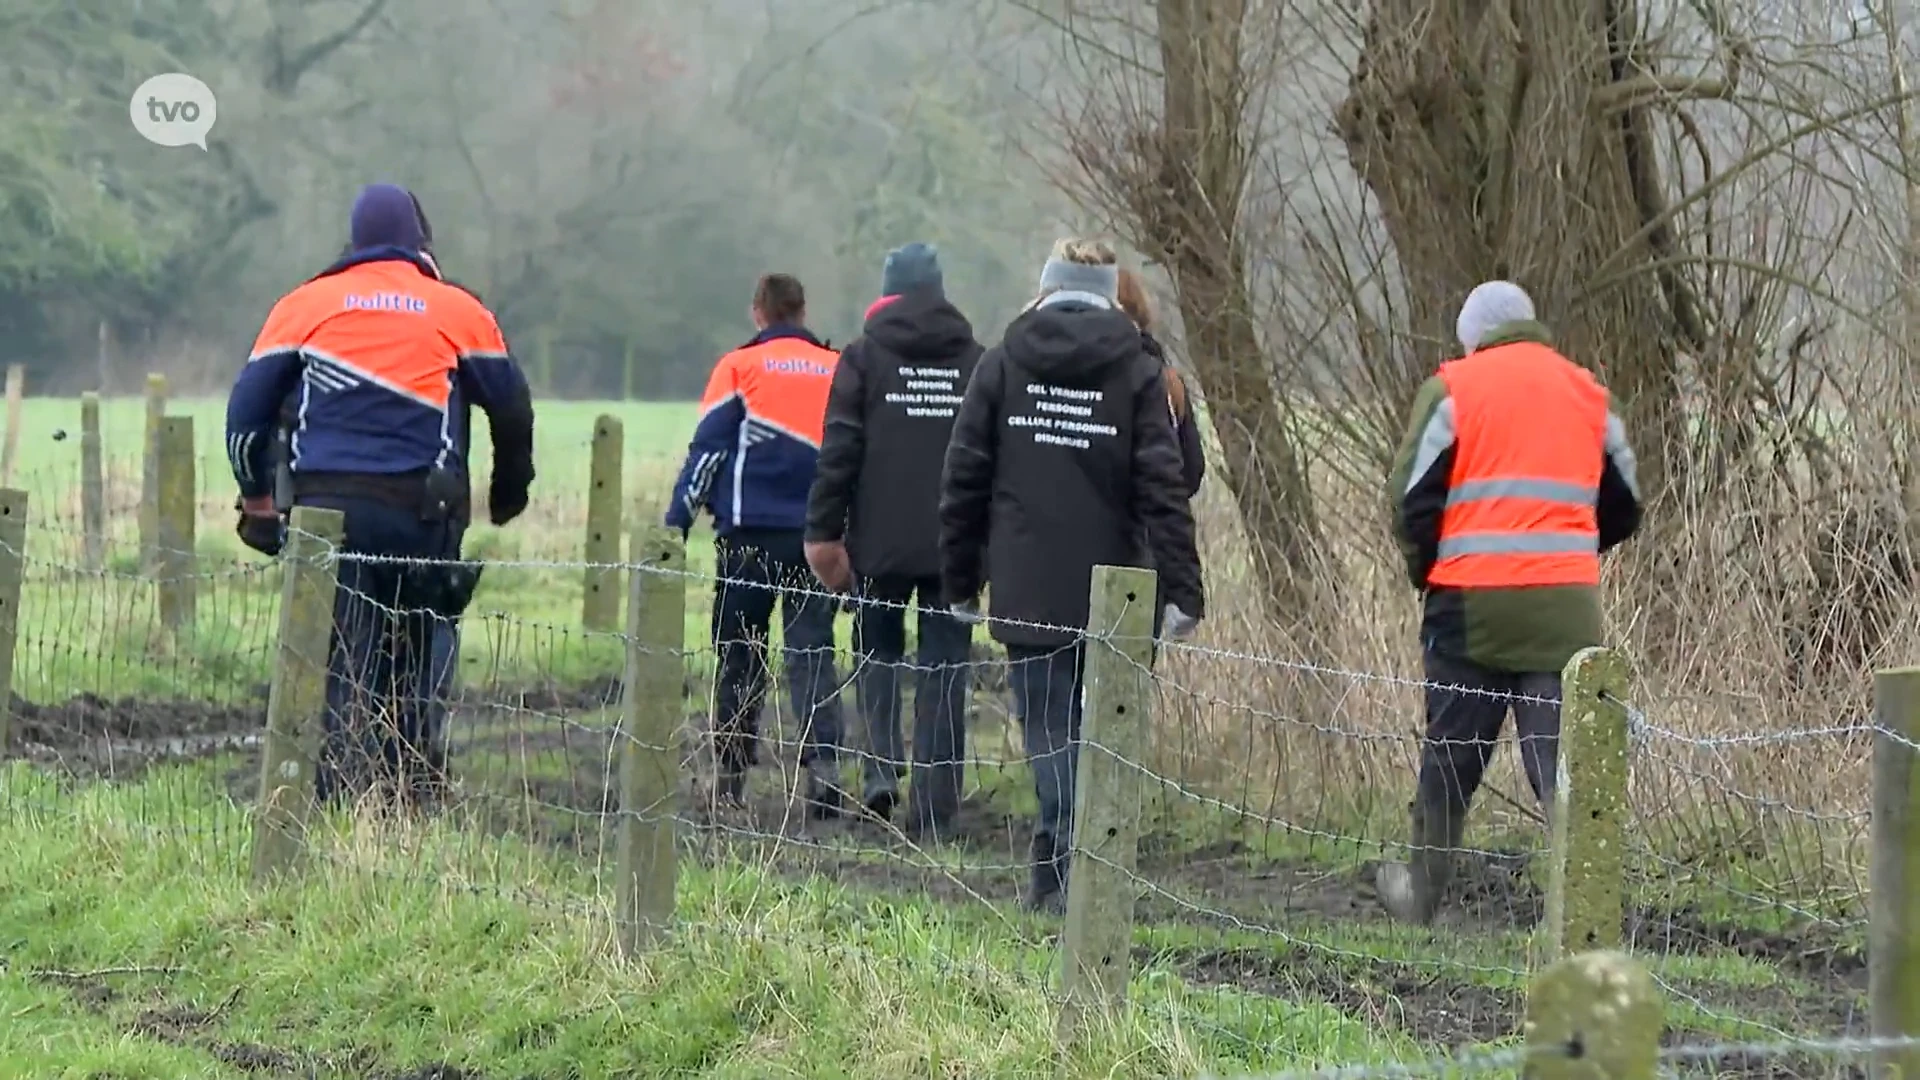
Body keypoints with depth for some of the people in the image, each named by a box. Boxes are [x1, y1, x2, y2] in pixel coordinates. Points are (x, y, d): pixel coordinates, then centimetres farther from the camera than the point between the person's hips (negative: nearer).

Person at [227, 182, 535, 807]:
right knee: (419, 664, 8)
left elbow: (248, 408, 8)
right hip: (421, 513, -1)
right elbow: (512, 408, 16)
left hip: (325, 507, 1)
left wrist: (256, 497, 19)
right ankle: (415, 798, 5)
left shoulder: (305, 305, 9)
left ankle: (342, 803, -6)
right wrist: (509, 494, 30)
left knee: (341, 664, 2)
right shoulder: (460, 312, 8)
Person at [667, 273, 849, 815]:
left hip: (750, 533, -1)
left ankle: (730, 770, 14)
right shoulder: (839, 369, 10)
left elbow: (706, 450, -3)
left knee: (739, 653, 10)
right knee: (812, 650, -2)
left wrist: (676, 524, 0)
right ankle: (823, 759, -20)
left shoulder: (739, 367, 1)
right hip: (819, 535, 2)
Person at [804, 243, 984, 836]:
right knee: (944, 667, 4)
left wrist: (824, 532, -2)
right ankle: (934, 808, 2)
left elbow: (839, 451, -5)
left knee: (878, 651, 15)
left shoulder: (864, 355, 0)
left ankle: (881, 767, -3)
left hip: (882, 542, -2)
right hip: (956, 543, 2)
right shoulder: (977, 361, 8)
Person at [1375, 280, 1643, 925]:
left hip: (1472, 603, -2)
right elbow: (1623, 508, 19)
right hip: (1567, 606, 2)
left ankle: (1422, 895, 27)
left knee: (1451, 756, 12)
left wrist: (1426, 571, 13)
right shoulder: (1587, 394, 14)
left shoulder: (1453, 389, 2)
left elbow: (1411, 497, -2)